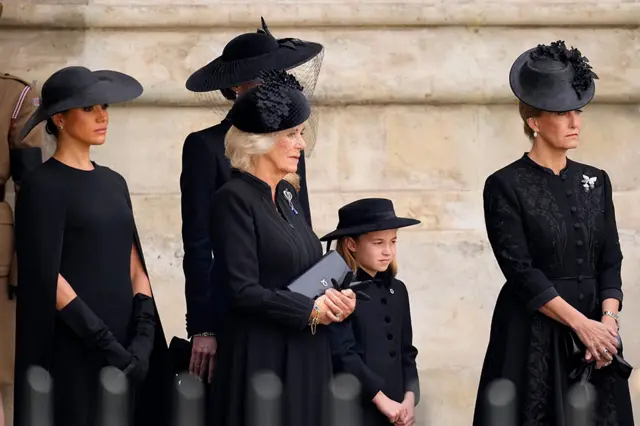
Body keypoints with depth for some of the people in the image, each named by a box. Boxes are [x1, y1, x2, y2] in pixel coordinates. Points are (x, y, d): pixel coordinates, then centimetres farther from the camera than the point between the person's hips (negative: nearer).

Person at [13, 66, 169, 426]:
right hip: (73, 353, -6)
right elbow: (47, 278, -13)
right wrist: (106, 343, -16)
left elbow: (134, 267, 10)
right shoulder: (43, 186, -7)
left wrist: (143, 337, -4)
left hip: (126, 349, 6)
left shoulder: (113, 182, 13)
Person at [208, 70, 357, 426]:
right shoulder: (234, 199, -12)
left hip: (307, 355, 8)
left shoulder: (288, 195, 13)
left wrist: (334, 298, -2)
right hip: (261, 354, -8)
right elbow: (243, 289, -18)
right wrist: (310, 310, -11)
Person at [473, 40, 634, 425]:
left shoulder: (596, 181, 10)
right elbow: (521, 271, -12)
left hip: (595, 331, 5)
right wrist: (581, 323, -17)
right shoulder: (505, 186, -6)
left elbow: (611, 261, 7)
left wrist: (608, 320, -10)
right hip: (533, 336, -5)